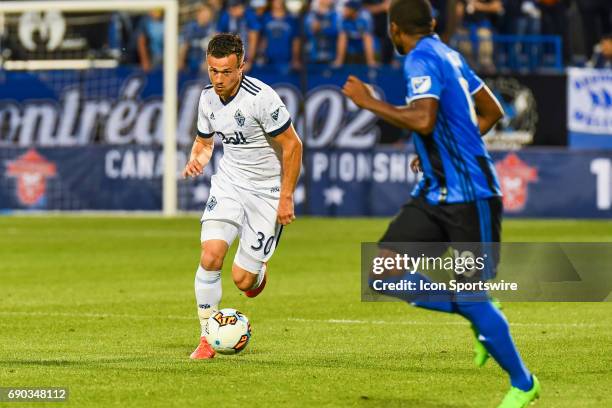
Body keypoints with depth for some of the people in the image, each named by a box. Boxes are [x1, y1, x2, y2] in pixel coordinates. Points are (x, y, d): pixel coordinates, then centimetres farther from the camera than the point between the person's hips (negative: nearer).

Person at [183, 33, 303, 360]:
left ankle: (258, 269, 34)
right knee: (210, 256, -17)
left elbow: (292, 146, -15)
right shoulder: (208, 98, -2)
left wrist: (286, 197, -15)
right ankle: (207, 338, -3)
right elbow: (204, 140, 16)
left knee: (241, 279, -5)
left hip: (267, 190, -5)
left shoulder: (262, 98, -23)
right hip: (228, 182, 5)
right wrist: (196, 160, -8)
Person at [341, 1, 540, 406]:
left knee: (471, 298, -2)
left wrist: (371, 103, -17)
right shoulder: (449, 55, 13)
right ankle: (480, 318, 9)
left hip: (469, 197, -9)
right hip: (435, 193, 9)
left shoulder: (422, 59, -14)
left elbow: (423, 119, -29)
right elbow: (492, 111, 21)